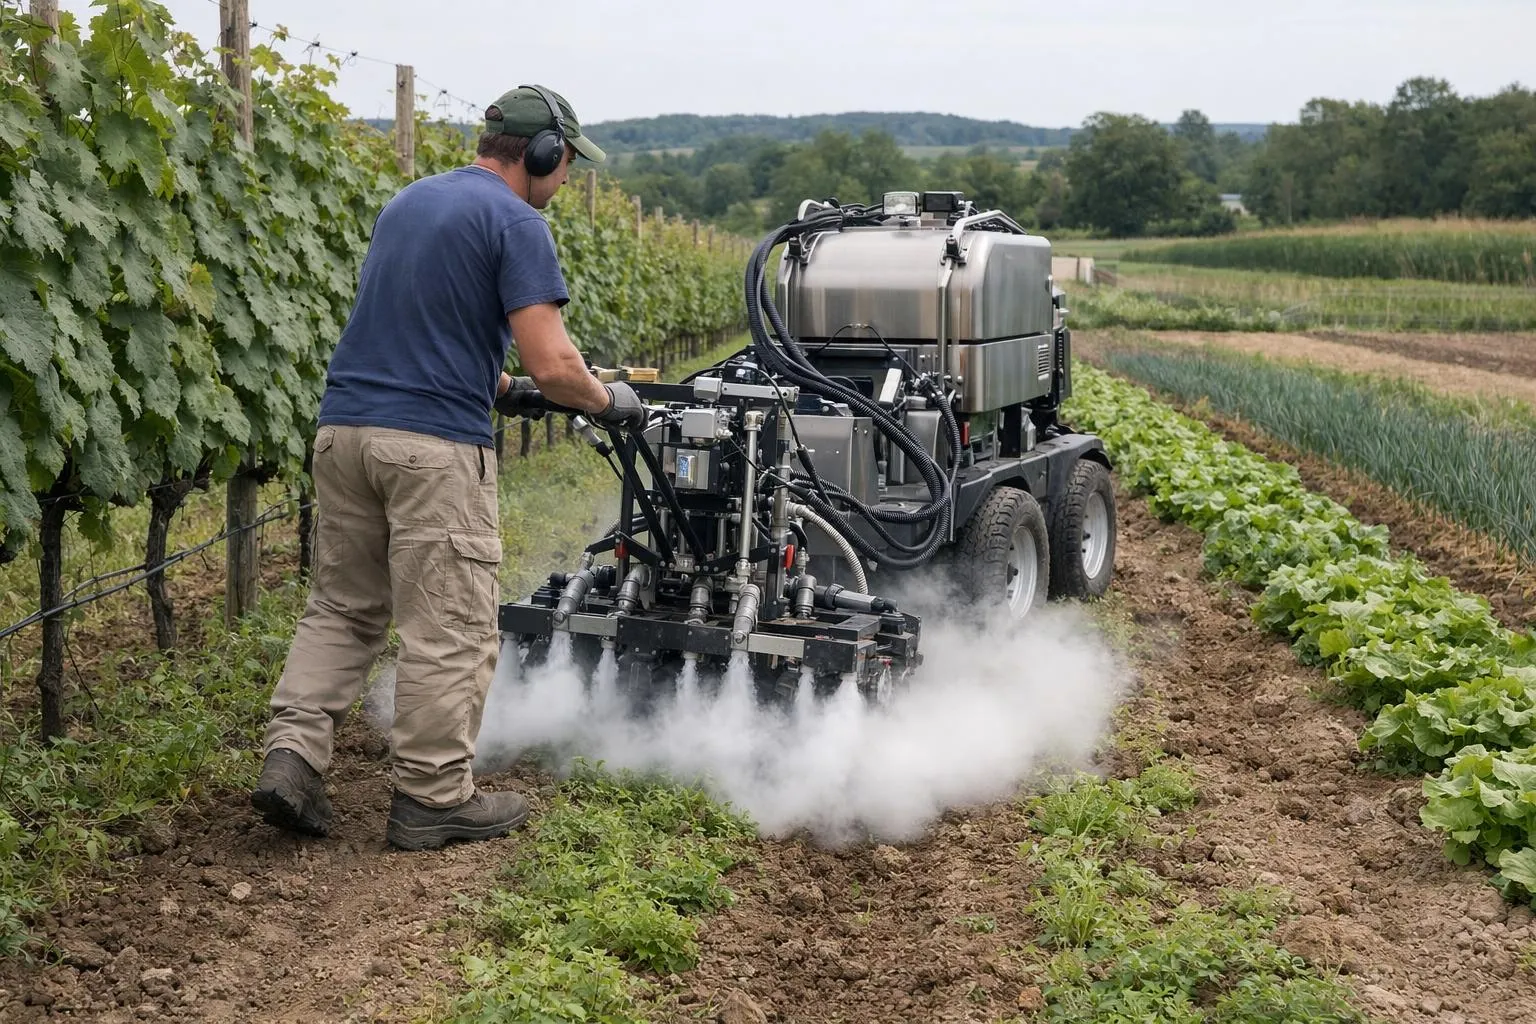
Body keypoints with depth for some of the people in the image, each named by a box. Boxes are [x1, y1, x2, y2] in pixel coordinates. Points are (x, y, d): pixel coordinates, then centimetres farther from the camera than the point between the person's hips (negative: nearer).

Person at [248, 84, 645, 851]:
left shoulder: (408, 201, 19)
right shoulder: (515, 222, -7)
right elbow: (551, 365, -14)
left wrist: (499, 387, 28)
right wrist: (608, 401, 4)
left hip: (345, 425, 8)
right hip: (435, 444, -8)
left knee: (342, 609, 17)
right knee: (449, 632, 2)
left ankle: (291, 755, 6)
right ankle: (433, 798, 9)